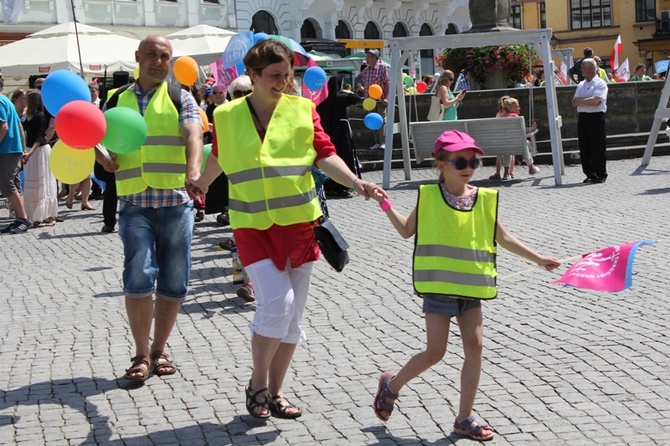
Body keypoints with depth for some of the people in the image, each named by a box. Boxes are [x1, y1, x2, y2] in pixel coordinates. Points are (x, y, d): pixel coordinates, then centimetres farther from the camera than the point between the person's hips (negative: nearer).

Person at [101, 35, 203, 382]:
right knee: (138, 275, -12)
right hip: (135, 202, 0)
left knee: (174, 282, 4)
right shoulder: (119, 99, 12)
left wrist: (193, 171, -31)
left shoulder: (180, 98, 7)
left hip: (176, 200, 0)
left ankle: (159, 349, 20)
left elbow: (193, 134, -11)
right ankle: (142, 354, 1)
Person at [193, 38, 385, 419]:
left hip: (298, 222, 2)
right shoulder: (227, 116, 1)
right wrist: (197, 189, 33)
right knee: (276, 302, -16)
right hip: (253, 226, -2)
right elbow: (218, 159, 19)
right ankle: (258, 385, 5)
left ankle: (275, 391, 24)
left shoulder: (302, 109, 1)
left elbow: (325, 155, -3)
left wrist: (355, 182, -19)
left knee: (293, 313, 8)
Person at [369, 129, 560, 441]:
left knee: (474, 348, 0)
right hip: (439, 286, -4)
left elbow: (502, 237, 12)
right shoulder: (429, 196, -4)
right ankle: (392, 384, 24)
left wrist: (538, 258, 10)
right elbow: (407, 230, 7)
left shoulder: (484, 199, 3)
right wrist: (385, 204, -5)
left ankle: (464, 419, 11)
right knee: (435, 352, -3)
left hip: (471, 287, 4)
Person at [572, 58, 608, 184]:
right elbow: (574, 102, 8)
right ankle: (590, 175, 14)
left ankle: (601, 175, 4)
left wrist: (580, 101, -5)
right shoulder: (581, 85, 16)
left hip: (596, 118, -6)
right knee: (584, 148, 6)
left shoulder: (600, 84, -4)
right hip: (582, 118, 6)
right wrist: (588, 101, -9)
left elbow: (595, 101, -17)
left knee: (598, 148, -4)